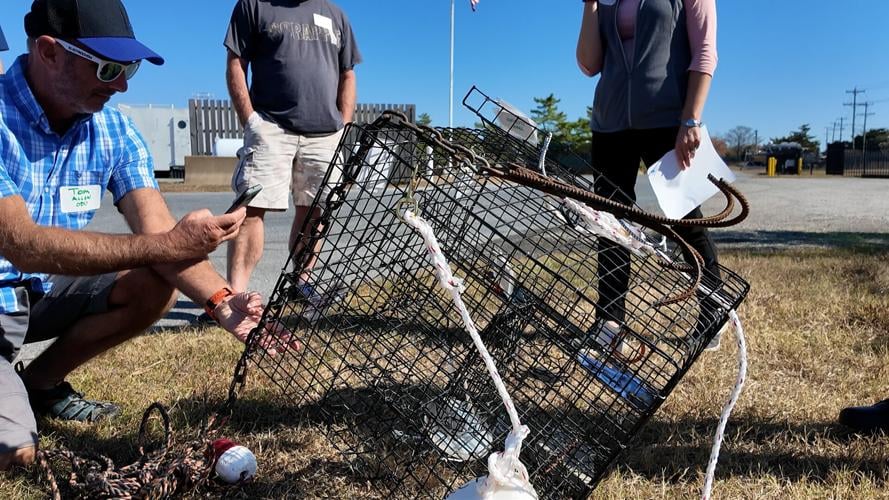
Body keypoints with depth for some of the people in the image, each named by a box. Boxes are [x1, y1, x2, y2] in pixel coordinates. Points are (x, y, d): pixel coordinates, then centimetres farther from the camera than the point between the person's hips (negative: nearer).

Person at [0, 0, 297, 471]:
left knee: (155, 287, -14)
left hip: (45, 291, 6)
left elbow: (157, 230, -15)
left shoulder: (114, 131, -7)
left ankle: (40, 382, 7)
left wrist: (219, 300, -32)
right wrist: (165, 246, -44)